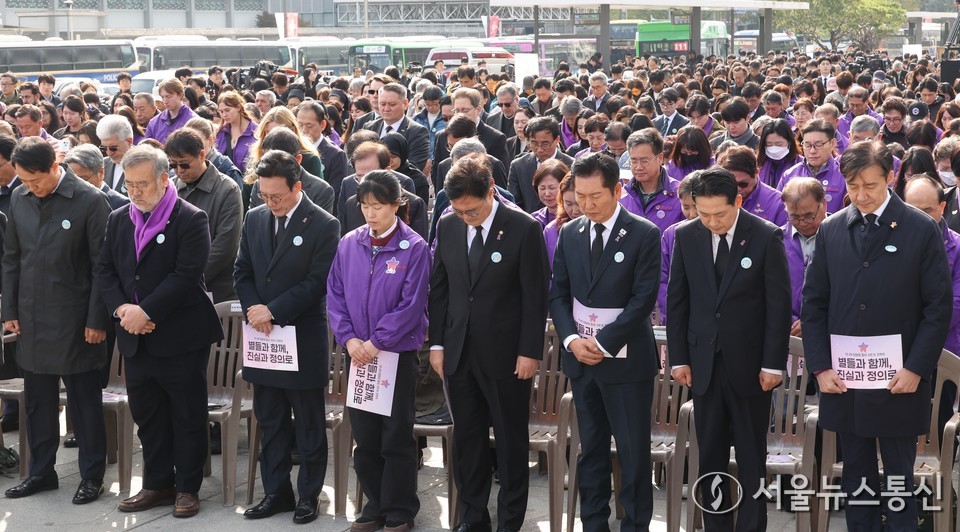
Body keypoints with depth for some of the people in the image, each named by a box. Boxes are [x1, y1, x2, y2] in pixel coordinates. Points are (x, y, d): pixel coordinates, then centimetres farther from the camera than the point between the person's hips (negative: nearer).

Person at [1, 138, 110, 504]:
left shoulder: (89, 201, -11)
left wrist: (97, 320, -12)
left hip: (74, 319, -5)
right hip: (31, 319, 5)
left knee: (84, 400, 5)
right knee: (37, 400, 12)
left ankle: (92, 475, 16)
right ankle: (41, 471, 24)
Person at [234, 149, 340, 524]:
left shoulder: (323, 225, -10)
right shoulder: (254, 219, 7)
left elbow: (317, 282, -15)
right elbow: (242, 272, 10)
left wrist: (273, 310, -17)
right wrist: (253, 310, -8)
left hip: (303, 339, -5)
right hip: (263, 338, 5)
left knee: (309, 425, 6)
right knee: (270, 422, 12)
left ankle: (309, 494, 17)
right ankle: (276, 492, 22)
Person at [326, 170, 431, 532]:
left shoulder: (414, 248, -10)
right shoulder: (349, 245, 2)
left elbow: (411, 305, -14)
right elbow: (335, 295, 4)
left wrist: (376, 343, -16)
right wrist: (349, 339, -9)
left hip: (398, 353, -4)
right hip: (359, 354, 4)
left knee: (397, 438, 4)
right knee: (364, 437, 11)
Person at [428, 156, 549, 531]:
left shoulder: (524, 229, -11)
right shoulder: (448, 226, 3)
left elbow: (535, 297, -8)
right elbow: (439, 289, 10)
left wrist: (529, 352, -10)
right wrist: (437, 344, 6)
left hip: (505, 353, -4)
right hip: (459, 352, 4)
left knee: (511, 439, 6)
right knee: (467, 437, 11)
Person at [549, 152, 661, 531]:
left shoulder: (644, 234, -7)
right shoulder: (570, 234, 8)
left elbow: (644, 298, -12)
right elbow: (558, 294, 9)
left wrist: (603, 343, -15)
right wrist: (571, 339, -7)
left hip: (625, 359, -4)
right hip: (580, 357, 5)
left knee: (633, 450, 0)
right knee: (590, 448, 11)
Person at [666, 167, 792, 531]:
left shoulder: (767, 237, -8)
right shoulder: (686, 236, 1)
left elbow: (779, 304, -7)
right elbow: (677, 301, 6)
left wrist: (773, 364, -9)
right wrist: (679, 358, 3)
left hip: (749, 363, -3)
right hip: (704, 362, 3)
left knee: (751, 457, 6)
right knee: (710, 457, 9)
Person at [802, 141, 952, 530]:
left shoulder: (922, 230, -3)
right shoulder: (831, 231, 6)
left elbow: (939, 305, -4)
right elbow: (813, 303, 7)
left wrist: (916, 369, -11)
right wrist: (820, 367, -1)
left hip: (898, 382, -3)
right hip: (843, 380, 3)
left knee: (899, 481, 6)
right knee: (856, 478, 11)